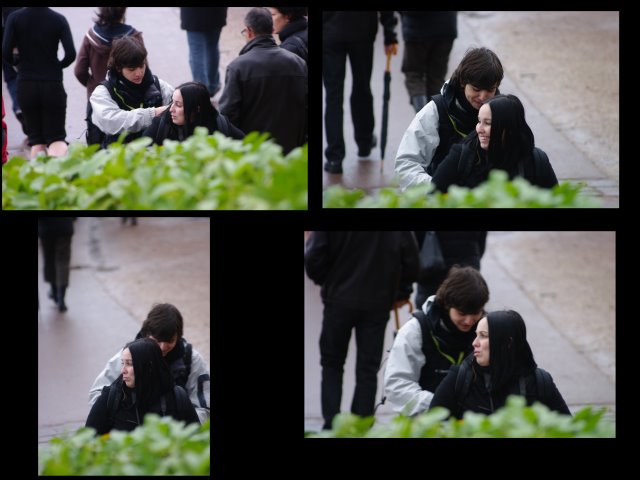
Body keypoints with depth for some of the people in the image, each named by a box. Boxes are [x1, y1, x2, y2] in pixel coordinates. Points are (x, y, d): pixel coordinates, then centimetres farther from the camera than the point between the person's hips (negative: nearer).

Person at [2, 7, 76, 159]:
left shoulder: (14, 18, -4)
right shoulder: (58, 19, -5)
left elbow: (6, 52, -11)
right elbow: (71, 54, -11)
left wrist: (18, 62, 10)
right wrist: (58, 66, 10)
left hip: (26, 85, 1)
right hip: (53, 85, -1)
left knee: (37, 140, 10)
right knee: (57, 138, 2)